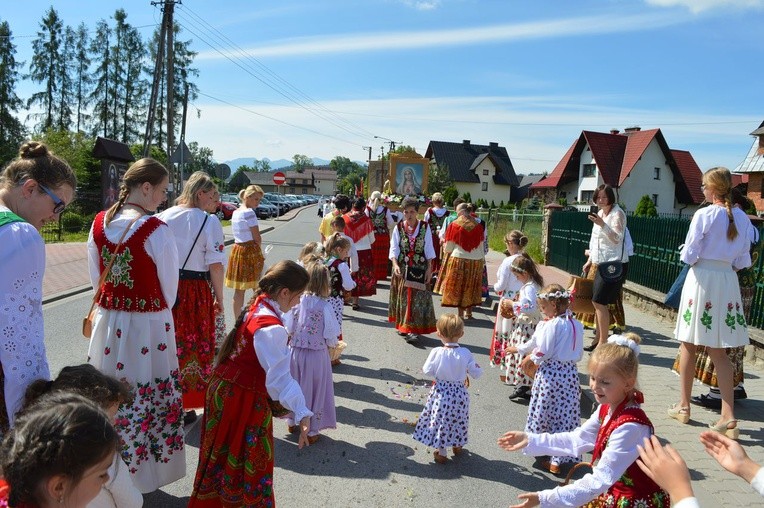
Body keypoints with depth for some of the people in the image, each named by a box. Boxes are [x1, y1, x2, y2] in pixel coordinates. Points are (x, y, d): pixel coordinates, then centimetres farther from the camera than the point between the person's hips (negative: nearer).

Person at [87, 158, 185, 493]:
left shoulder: (99, 224, 0)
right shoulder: (156, 230, -18)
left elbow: (96, 279, 10)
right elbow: (169, 290, -8)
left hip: (107, 323, 6)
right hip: (148, 328, -6)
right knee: (145, 401, 8)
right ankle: (141, 477, 22)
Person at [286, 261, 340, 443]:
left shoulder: (295, 301, -10)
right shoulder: (324, 306, -18)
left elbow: (288, 328, -3)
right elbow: (331, 333, -12)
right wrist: (331, 345, 9)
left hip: (295, 351, 3)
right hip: (317, 353, -3)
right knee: (314, 390, 13)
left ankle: (292, 422, 40)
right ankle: (311, 431, 24)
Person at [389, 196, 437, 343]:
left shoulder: (424, 227, -1)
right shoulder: (398, 228, 0)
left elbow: (429, 250, 2)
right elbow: (394, 249, -2)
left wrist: (429, 269, -2)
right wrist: (395, 265, -17)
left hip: (419, 269, -1)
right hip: (402, 269, 1)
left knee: (417, 298, -7)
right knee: (402, 297, 9)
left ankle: (412, 330, -8)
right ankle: (402, 325, 25)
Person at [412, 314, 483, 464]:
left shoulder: (436, 352, -21)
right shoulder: (465, 354, -17)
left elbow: (427, 371, -10)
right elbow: (476, 374, -10)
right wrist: (477, 367, 11)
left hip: (441, 393, -2)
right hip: (459, 394, 2)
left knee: (441, 420, 14)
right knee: (458, 419, 23)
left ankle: (441, 452, 24)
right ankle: (457, 445, 43)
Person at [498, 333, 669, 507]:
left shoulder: (629, 427, -28)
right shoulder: (607, 409, -3)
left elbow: (600, 480, -30)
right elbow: (576, 440, 6)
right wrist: (530, 440, -1)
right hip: (615, 491, 7)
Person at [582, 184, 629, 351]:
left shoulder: (617, 213, -10)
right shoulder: (600, 213, 15)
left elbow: (617, 238, -22)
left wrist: (602, 224, -33)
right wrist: (590, 260, 19)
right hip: (601, 263, 8)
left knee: (599, 301, -11)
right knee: (597, 302, 9)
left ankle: (603, 342, -5)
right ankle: (598, 339, 19)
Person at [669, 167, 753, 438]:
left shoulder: (704, 215, -12)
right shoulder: (742, 218, 4)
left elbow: (689, 255, -10)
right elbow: (743, 260, 7)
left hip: (702, 279, -5)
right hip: (728, 282, 5)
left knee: (689, 345, 10)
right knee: (719, 351, 10)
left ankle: (684, 407, 20)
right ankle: (728, 417, 4)